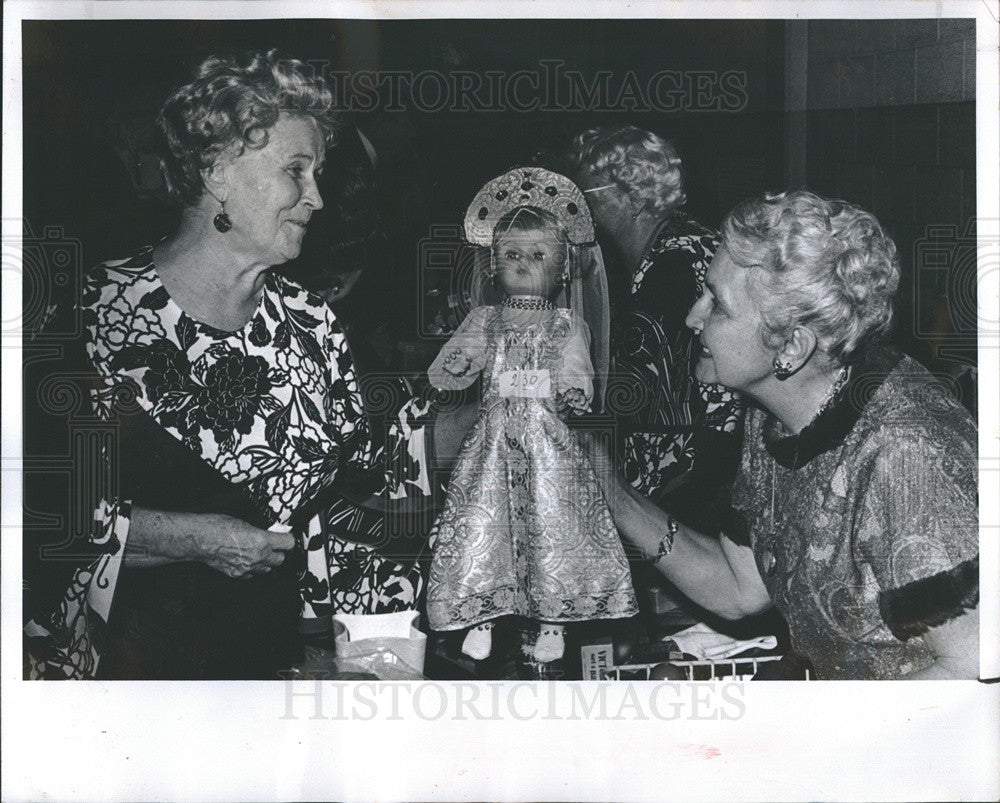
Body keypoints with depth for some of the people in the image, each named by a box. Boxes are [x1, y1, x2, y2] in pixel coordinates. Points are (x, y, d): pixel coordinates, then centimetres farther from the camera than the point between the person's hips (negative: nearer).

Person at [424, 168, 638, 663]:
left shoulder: (566, 325, 3)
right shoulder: (484, 321, 7)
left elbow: (578, 375, -3)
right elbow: (441, 375, 6)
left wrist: (575, 393, -24)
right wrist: (457, 365, -15)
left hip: (547, 439, -1)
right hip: (494, 438, 2)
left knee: (552, 522, -3)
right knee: (482, 522, -2)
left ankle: (553, 620, 10)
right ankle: (481, 615, 12)